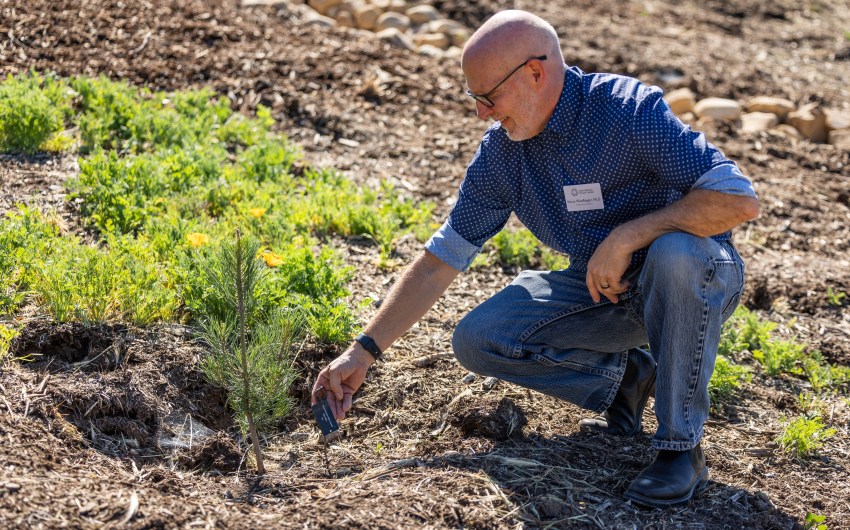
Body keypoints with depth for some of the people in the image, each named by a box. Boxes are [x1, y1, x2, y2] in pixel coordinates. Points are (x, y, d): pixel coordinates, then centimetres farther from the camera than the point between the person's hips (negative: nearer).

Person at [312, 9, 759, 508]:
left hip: (697, 280, -5)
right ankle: (623, 376, 5)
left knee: (675, 253, -40)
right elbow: (440, 261, -1)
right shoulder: (501, 151, -6)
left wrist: (626, 235, -32)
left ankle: (682, 444, -22)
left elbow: (740, 200, -31)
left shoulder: (631, 110, -24)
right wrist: (363, 352, -5)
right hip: (601, 291, 5)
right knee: (477, 339, -10)